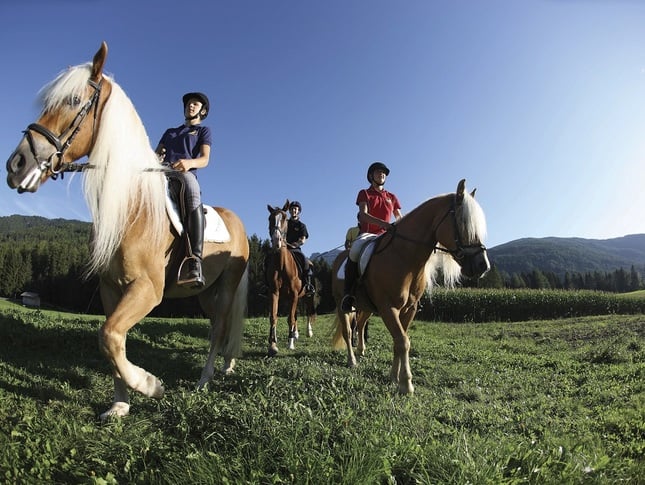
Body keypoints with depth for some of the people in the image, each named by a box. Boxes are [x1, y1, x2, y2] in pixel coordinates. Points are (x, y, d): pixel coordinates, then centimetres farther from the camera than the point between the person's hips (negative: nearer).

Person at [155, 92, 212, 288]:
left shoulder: (203, 130, 23)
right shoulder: (169, 132, 37)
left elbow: (204, 160, 5)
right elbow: (155, 154, 26)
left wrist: (189, 162, -20)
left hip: (185, 174, -5)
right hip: (161, 173, 5)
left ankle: (195, 266, -53)